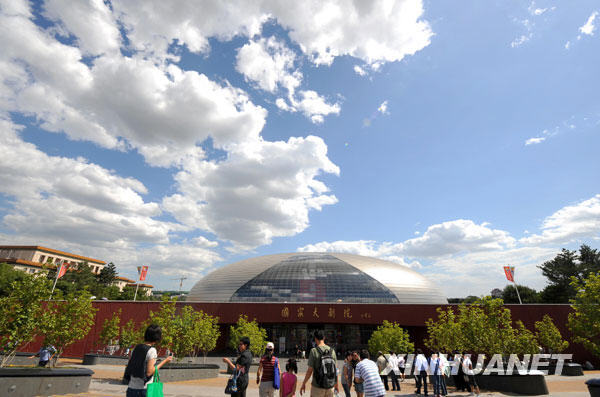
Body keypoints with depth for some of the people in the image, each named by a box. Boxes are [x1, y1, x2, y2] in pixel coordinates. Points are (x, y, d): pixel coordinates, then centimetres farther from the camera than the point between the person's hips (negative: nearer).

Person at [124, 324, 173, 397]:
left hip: (131, 389, 6)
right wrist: (164, 361, -10)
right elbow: (149, 372, -17)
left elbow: (128, 368, 10)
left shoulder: (136, 348, 5)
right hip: (144, 389, -6)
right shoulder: (152, 350, -14)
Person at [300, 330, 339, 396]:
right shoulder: (332, 351, -1)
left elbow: (310, 371, -12)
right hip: (330, 386, 4)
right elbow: (335, 370, 4)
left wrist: (303, 384, 1)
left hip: (317, 387, -4)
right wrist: (336, 384, 17)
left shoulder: (314, 351, -14)